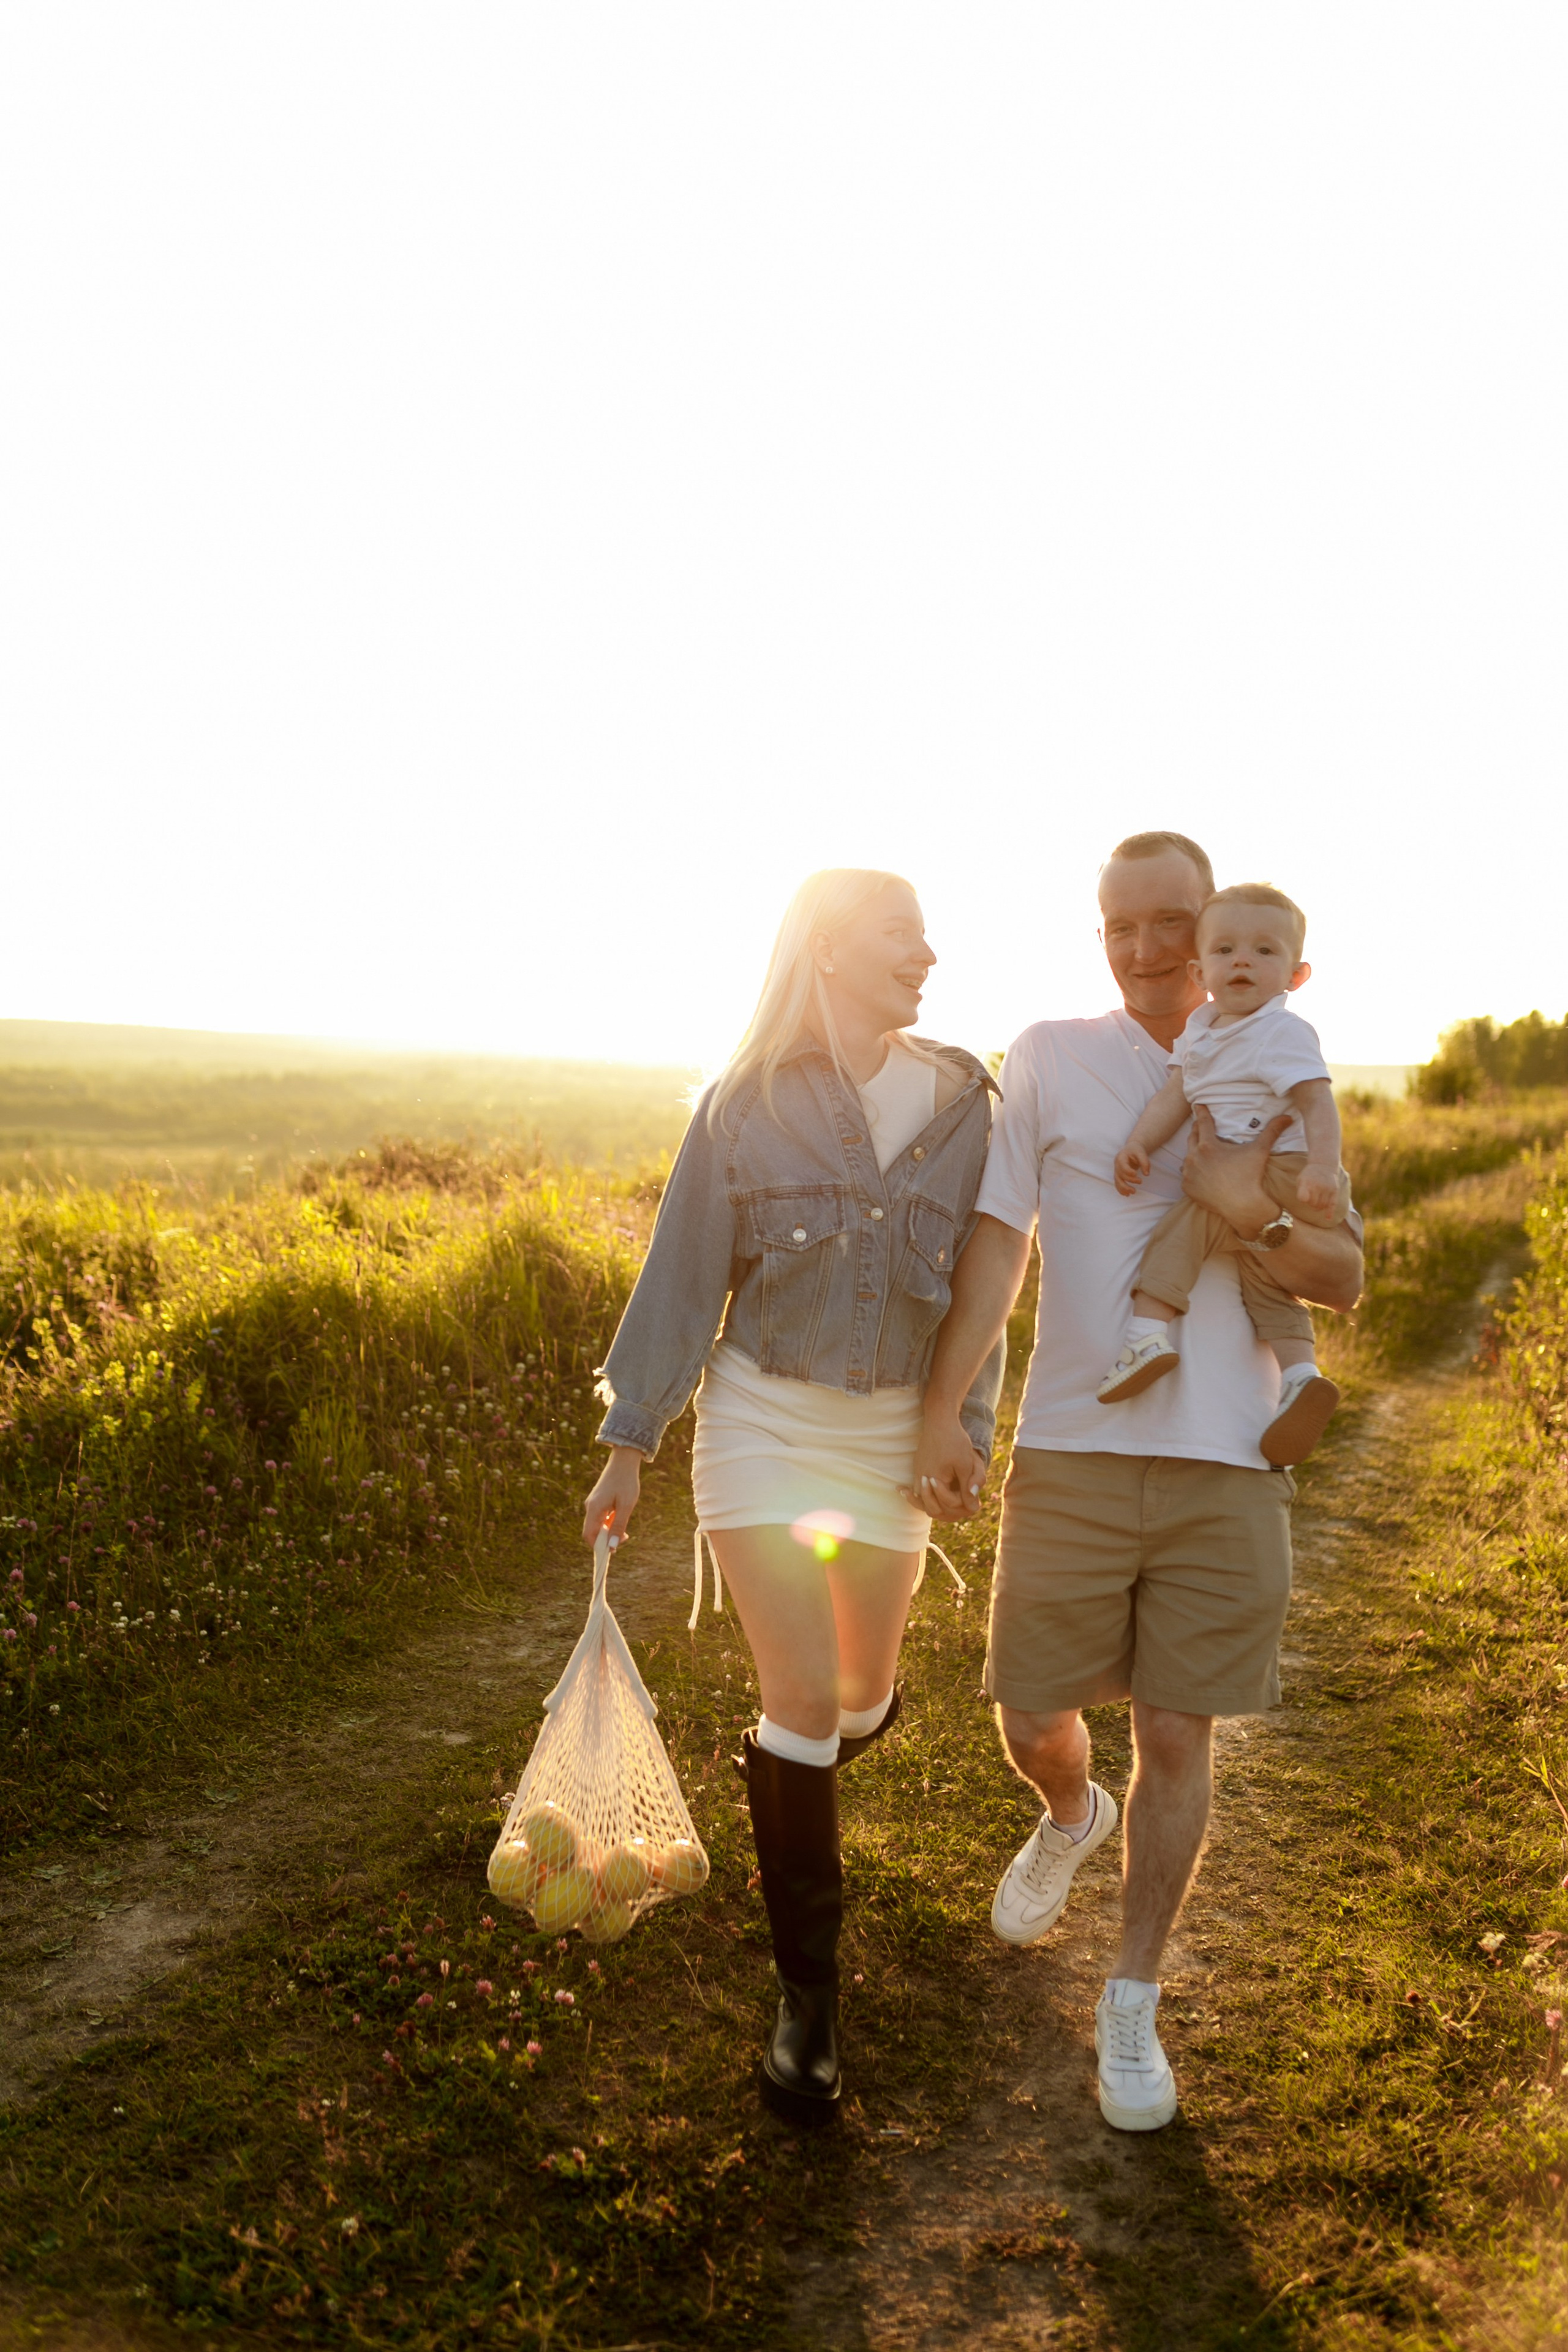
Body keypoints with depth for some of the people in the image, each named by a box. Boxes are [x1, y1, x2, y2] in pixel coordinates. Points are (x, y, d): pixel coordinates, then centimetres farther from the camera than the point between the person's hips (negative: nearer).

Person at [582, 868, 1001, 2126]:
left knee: (865, 1690, 15)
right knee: (802, 1696, -7)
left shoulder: (963, 1102, -1)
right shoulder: (743, 1104, -6)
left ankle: (792, 1773, 54)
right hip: (762, 1419, -2)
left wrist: (973, 1426, -1)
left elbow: (979, 1281, 5)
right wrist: (628, 1444, -3)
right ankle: (808, 1989, 11)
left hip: (891, 1432, 3)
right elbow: (684, 1277, -3)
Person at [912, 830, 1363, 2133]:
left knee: (1176, 1740, 6)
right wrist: (943, 1408, -10)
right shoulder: (1051, 1058, 1)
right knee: (1034, 1723, 8)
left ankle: (1132, 2006, 27)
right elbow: (998, 1241, -1)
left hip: (1227, 1464, 1)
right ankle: (1072, 1819, 46)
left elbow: (1347, 1279, 5)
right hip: (1072, 1452, 0)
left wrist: (1251, 1215, -16)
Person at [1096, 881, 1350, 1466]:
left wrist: (1322, 1167, -35)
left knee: (1187, 1221, -17)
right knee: (1264, 1283, 10)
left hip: (1278, 1173, -9)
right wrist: (1138, 1143, -5)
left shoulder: (1284, 1032, -12)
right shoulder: (1201, 1027, 13)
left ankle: (1149, 1328, -21)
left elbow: (1316, 1100, -21)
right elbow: (1176, 1094, 10)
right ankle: (1300, 1375, 4)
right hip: (1236, 1185, 9)